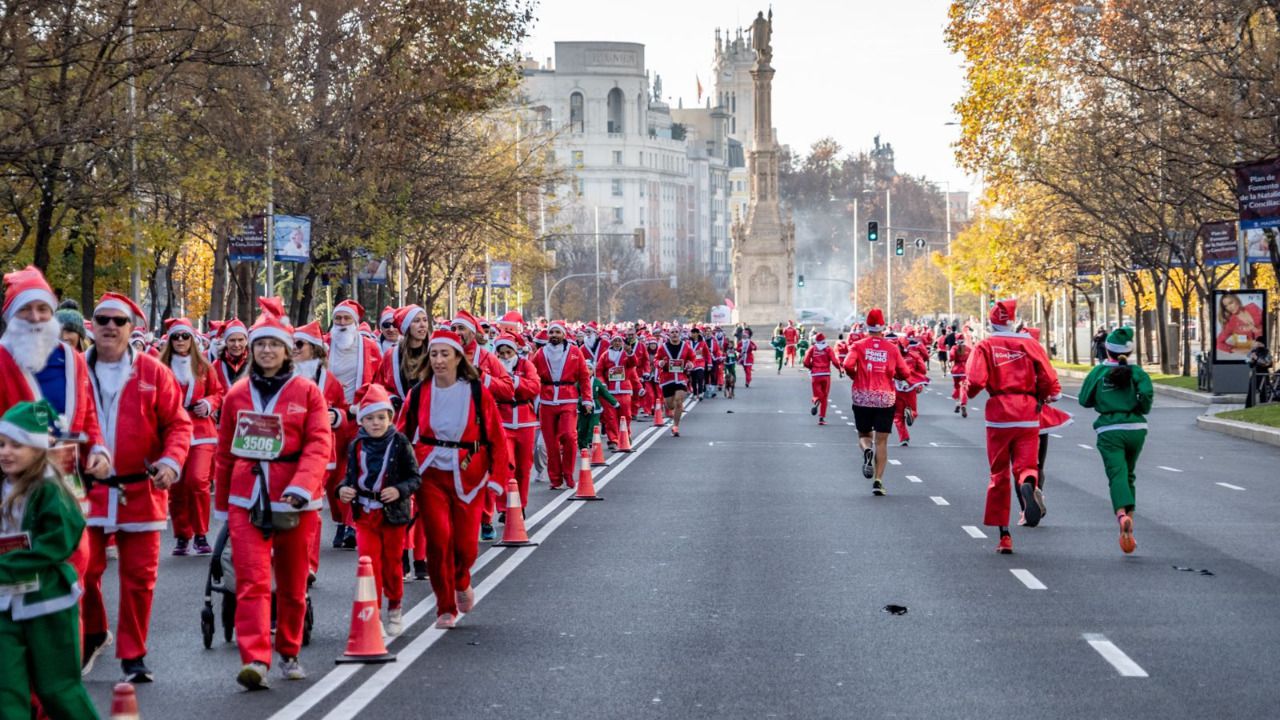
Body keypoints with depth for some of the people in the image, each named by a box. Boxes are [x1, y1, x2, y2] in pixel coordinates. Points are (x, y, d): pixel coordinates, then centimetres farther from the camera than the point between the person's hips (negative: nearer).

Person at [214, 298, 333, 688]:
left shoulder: (307, 391, 0)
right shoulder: (237, 394, 7)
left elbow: (319, 445, -10)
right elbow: (225, 452, 15)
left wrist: (301, 488, -25)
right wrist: (221, 504, 18)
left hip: (294, 501, -1)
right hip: (247, 501, 1)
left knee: (292, 584, 12)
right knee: (251, 581, -12)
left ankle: (289, 652, 30)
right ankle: (255, 660, -19)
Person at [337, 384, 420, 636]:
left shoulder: (399, 443, -9)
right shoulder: (356, 446, 0)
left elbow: (415, 477, -6)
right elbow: (351, 476, 11)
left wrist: (400, 490, -23)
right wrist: (344, 489, -10)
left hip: (393, 514, -2)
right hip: (365, 514, 2)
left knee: (392, 564, 12)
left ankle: (394, 609, 33)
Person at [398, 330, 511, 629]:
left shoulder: (477, 392, -3)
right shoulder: (419, 393, 2)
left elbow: (496, 436, -1)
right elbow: (401, 435, 7)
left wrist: (498, 476, -6)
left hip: (468, 477, -1)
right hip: (430, 474, 1)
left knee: (466, 544, 0)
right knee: (438, 539, -7)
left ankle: (461, 581, 37)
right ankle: (446, 608, 10)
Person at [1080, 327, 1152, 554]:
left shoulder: (1099, 372, 5)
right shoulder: (1136, 372, 5)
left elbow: (1084, 400, 9)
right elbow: (1147, 393, -10)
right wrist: (1142, 409, 10)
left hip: (1109, 431, -2)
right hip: (1136, 428, 2)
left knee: (1117, 475, -13)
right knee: (1128, 475, 19)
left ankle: (1122, 515, -40)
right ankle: (1129, 520, 15)